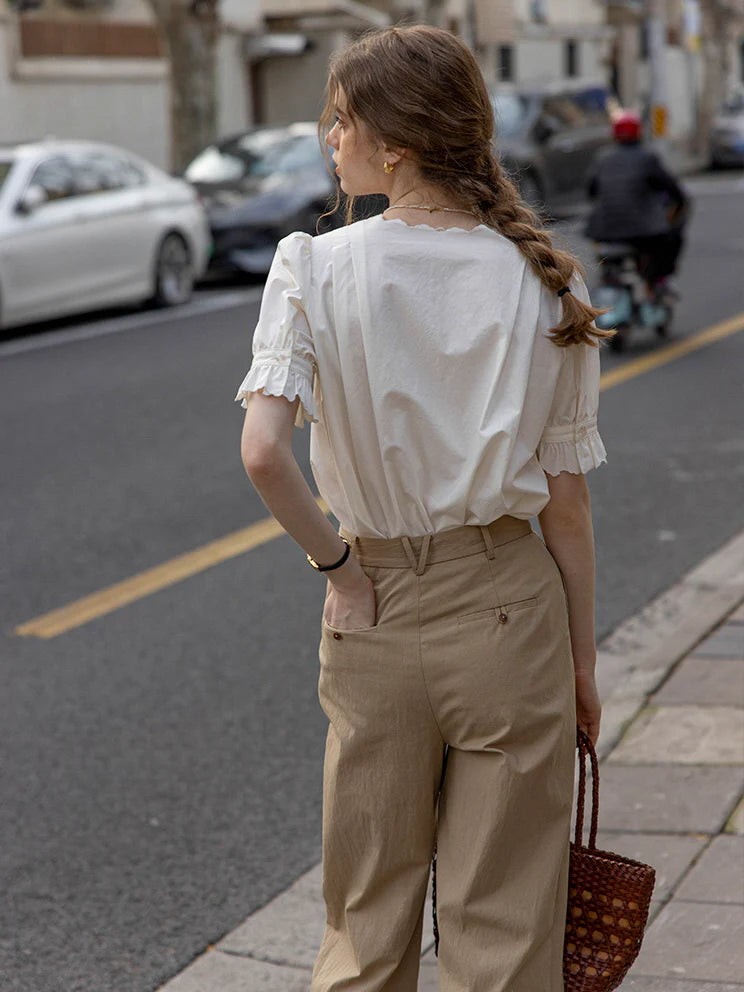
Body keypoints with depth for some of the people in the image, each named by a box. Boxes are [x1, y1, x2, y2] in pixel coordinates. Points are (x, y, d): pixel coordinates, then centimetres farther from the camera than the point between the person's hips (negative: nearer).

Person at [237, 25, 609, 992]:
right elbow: (565, 500, -3)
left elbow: (263, 451, -23)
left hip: (375, 609, 0)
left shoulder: (315, 268, -10)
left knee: (369, 909, 17)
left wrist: (335, 560, -6)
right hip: (509, 605, 1)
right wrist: (583, 659, 7)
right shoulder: (542, 282, -5)